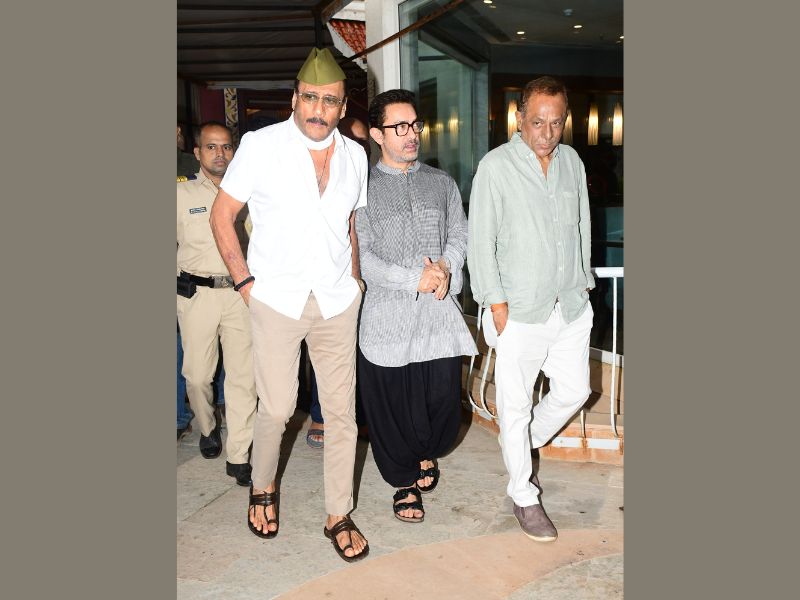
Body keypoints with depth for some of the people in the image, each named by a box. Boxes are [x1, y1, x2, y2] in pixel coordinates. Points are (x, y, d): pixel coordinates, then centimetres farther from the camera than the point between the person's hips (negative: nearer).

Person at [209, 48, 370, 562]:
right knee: (276, 408, 1)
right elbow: (222, 215, 1)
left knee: (342, 410, 5)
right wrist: (245, 282, -5)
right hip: (276, 300, -3)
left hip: (337, 302, 3)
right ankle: (263, 488, 32)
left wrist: (354, 278, 10)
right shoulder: (261, 145, -4)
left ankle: (339, 515, 20)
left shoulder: (355, 155, 7)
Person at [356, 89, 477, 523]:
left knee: (443, 396, 4)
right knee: (391, 404, 5)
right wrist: (415, 278, -13)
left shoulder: (442, 183, 13)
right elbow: (360, 256, -7)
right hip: (387, 314, -2)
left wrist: (446, 267, -10)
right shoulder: (362, 189, 0)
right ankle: (405, 481, 30)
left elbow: (459, 234, 11)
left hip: (439, 312, 3)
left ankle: (428, 453, 38)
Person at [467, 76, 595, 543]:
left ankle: (525, 444, 40)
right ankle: (524, 495, 22)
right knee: (516, 404, 4)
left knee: (574, 391, 13)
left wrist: (583, 284, 13)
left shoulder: (572, 161, 8)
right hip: (521, 311, -5)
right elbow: (481, 242, -10)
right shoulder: (496, 167, -10)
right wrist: (498, 305, -11)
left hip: (572, 307, 6)